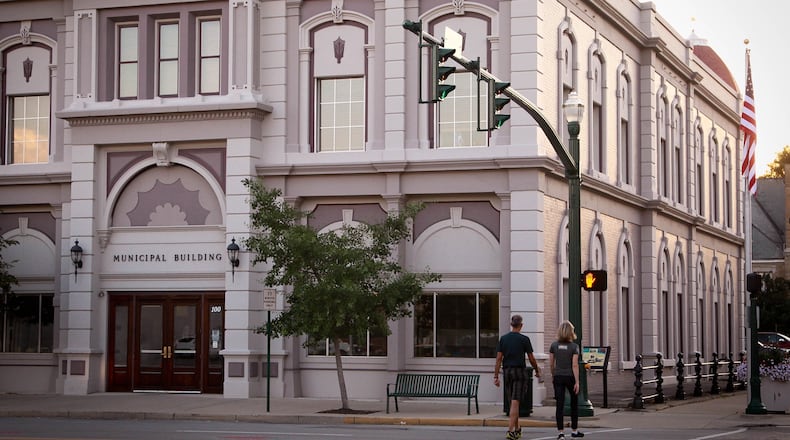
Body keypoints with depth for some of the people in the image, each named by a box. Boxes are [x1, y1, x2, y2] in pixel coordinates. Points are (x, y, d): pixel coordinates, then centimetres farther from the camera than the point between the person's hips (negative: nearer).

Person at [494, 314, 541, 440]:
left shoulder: (503, 339, 3)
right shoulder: (524, 339, -6)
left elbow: (499, 359, 1)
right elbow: (531, 359, -2)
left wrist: (496, 376, 3)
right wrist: (537, 370, 16)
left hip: (507, 372, 4)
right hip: (520, 371, -4)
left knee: (512, 402, 16)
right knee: (515, 402, -8)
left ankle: (517, 429, 26)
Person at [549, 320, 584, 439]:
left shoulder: (554, 345, -1)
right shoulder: (574, 346, -9)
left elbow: (551, 363, 2)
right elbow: (575, 365, -14)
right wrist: (577, 382, -12)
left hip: (558, 377, 2)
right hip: (570, 376, -2)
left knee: (560, 405, 0)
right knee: (574, 403, 16)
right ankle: (574, 430, 24)